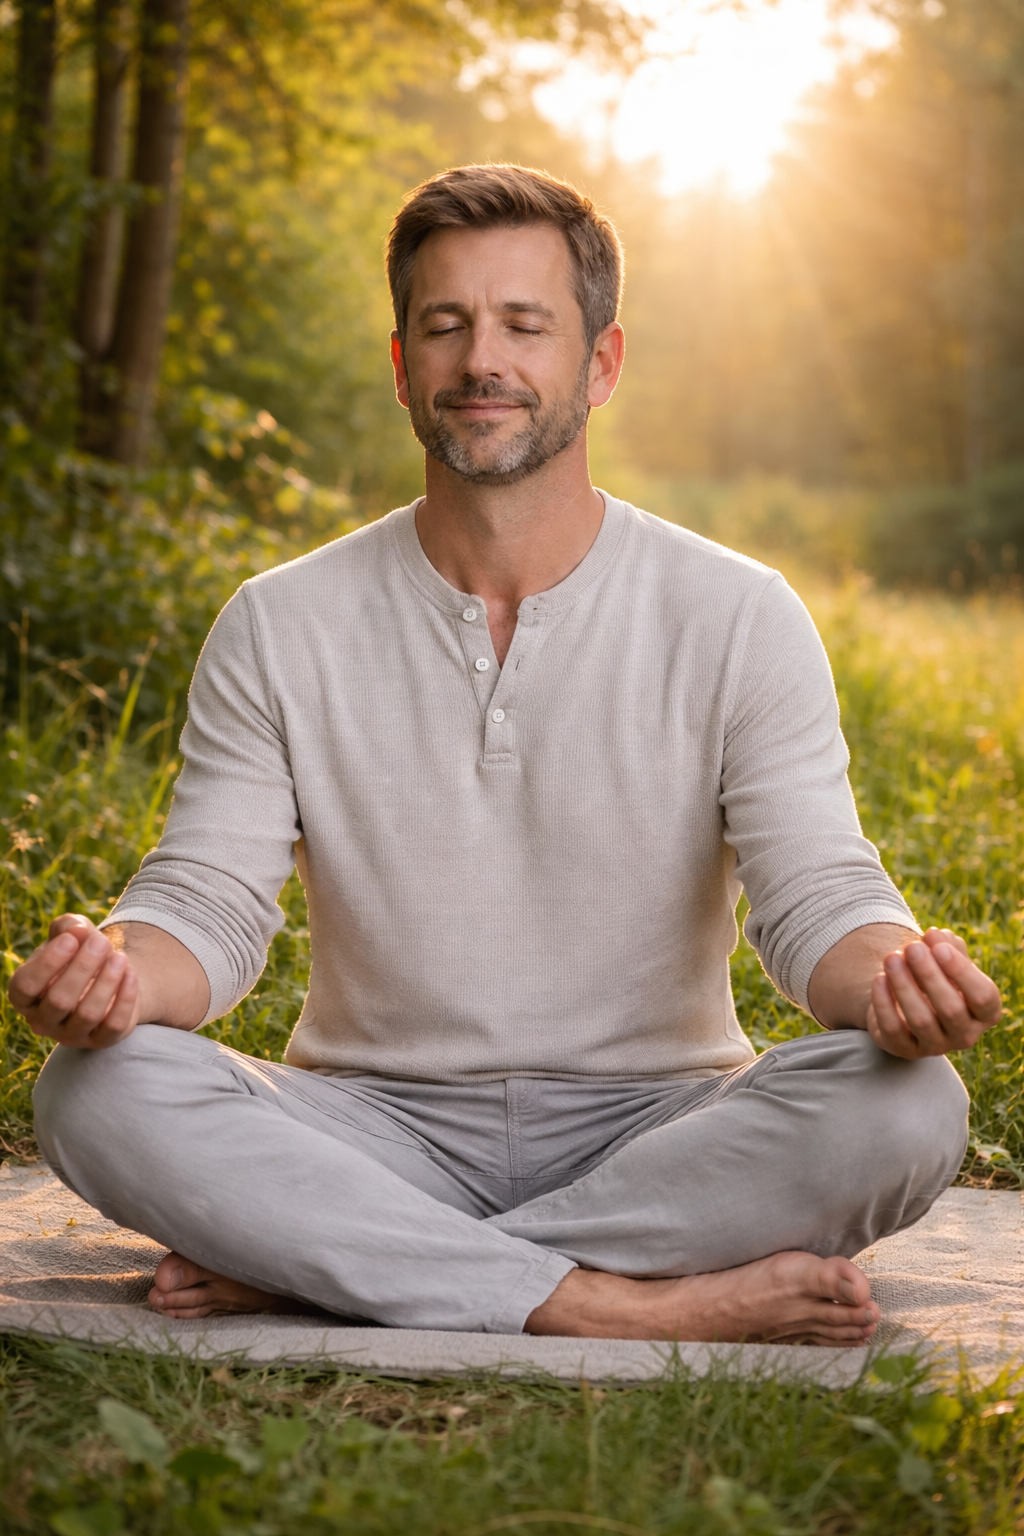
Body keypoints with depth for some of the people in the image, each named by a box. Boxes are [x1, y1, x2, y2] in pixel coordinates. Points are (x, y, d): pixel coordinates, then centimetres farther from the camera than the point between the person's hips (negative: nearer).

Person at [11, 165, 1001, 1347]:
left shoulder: (736, 619, -2)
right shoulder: (281, 628, 2)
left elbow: (816, 897, -8)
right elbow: (209, 900, -3)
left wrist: (894, 977, -33)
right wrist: (115, 970, -28)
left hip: (652, 1133, 0)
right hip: (376, 1132, 1)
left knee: (905, 1107, -30)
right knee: (97, 1094, -26)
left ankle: (302, 1267, -27)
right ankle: (634, 1307, -30)